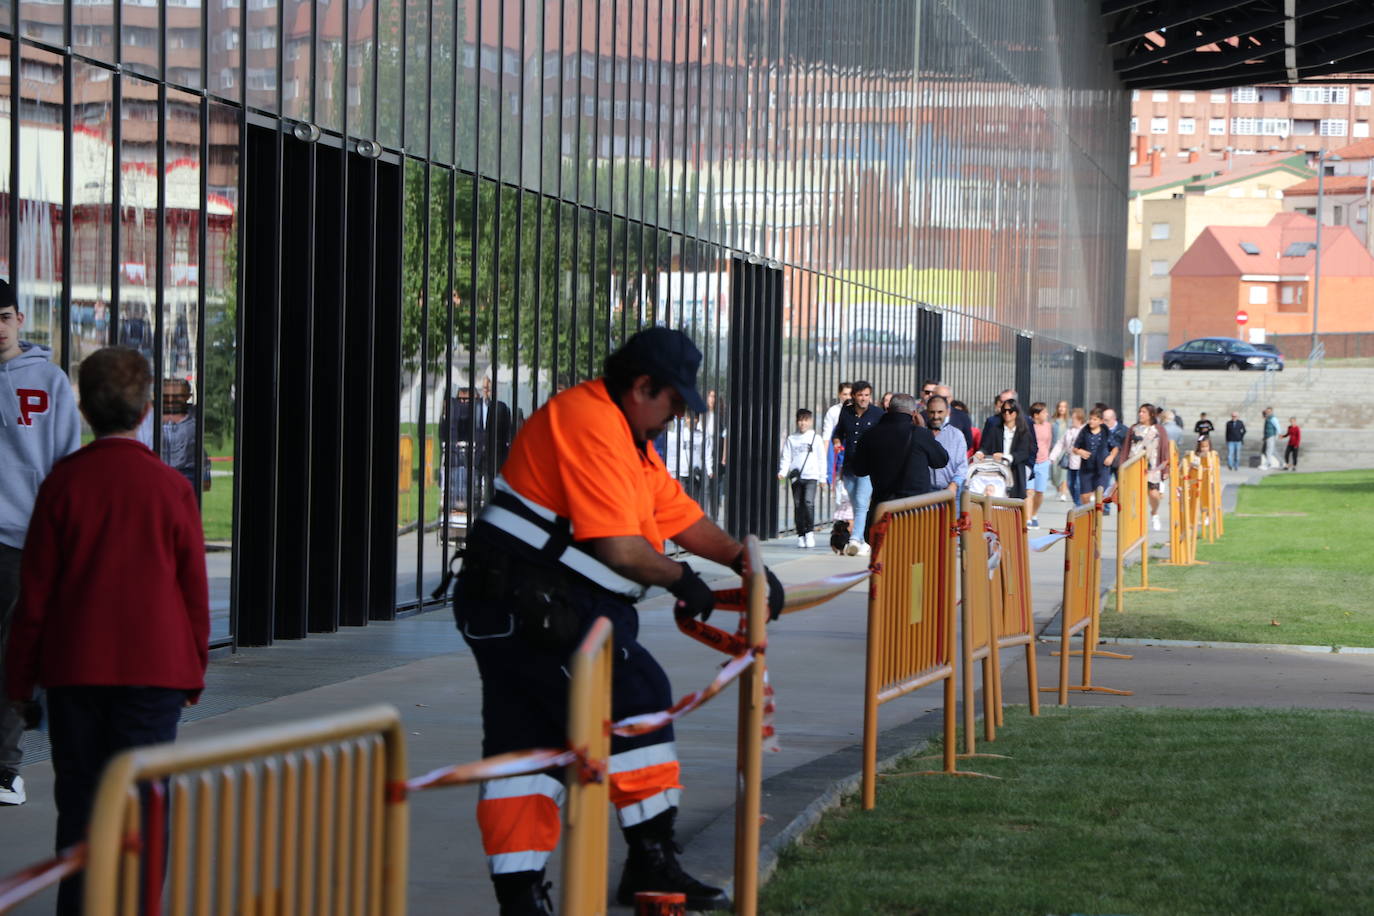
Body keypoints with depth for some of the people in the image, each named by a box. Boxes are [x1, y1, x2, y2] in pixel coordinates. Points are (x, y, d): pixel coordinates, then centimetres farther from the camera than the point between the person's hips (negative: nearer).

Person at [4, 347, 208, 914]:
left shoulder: (64, 481, -3)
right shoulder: (170, 486, -5)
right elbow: (194, 588, 1)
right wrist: (196, 666, 12)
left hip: (73, 668, 1)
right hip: (155, 667, -1)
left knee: (78, 794, 10)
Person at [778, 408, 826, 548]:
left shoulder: (816, 438, 8)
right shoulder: (791, 439, 10)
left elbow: (821, 459, 11)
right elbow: (785, 457, 7)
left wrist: (822, 477, 7)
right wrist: (782, 472, -9)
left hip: (811, 476, -2)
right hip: (796, 477, 2)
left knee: (808, 502, -18)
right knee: (798, 505, 3)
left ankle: (810, 531, -9)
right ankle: (801, 534, 10)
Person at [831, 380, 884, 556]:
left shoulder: (878, 414, -2)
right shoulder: (845, 412, 9)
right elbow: (838, 432, 24)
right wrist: (837, 441, 2)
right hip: (849, 467, 5)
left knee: (861, 503, -19)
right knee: (856, 506, 12)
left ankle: (855, 539, -29)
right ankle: (864, 543, 22)